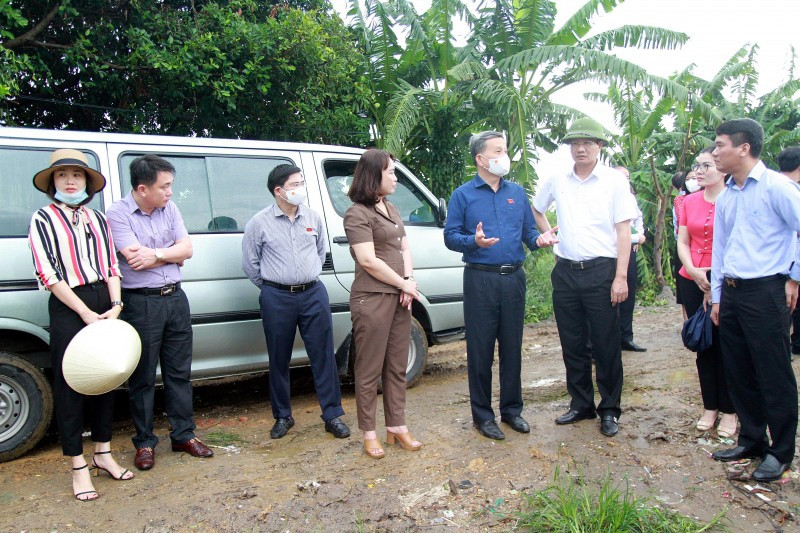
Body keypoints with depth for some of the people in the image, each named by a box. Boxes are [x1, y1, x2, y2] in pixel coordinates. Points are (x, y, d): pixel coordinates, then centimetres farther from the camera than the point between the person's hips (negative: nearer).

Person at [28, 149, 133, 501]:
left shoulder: (97, 219, 12)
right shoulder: (43, 219, -2)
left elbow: (111, 265, 9)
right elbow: (47, 274, -9)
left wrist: (115, 305, -5)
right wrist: (85, 313, -15)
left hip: (105, 304, 5)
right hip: (68, 308, -5)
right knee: (71, 385, 2)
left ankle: (103, 452, 28)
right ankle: (78, 467, 13)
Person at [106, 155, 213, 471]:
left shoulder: (170, 208, 6)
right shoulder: (117, 214, -10)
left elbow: (187, 248, 0)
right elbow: (135, 259, -19)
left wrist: (155, 254, -13)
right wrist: (171, 254, -7)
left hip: (175, 298, 5)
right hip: (141, 304, -5)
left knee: (179, 372, 13)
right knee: (143, 377, 7)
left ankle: (183, 435, 25)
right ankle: (145, 442, 21)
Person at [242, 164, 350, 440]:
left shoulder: (313, 218, 6)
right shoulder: (259, 223, -4)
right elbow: (250, 264, 3)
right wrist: (271, 286, 6)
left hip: (314, 294, 2)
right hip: (277, 299, -2)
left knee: (323, 355, 3)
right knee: (279, 360, 8)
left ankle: (333, 415, 13)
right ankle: (282, 416, 24)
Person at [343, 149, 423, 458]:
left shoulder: (390, 209, 17)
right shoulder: (357, 213, -10)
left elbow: (404, 249, 15)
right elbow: (368, 261, -16)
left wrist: (409, 283, -2)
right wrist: (404, 284, -9)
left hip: (399, 298, 8)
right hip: (372, 300, -8)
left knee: (397, 367, 13)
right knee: (370, 371, 2)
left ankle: (396, 427, 24)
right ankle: (369, 433, 14)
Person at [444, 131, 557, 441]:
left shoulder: (517, 193, 13)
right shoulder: (463, 195, 2)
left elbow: (529, 230, 13)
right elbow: (450, 237, -3)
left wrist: (539, 240, -9)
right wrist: (474, 241, -22)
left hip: (514, 278, 4)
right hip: (480, 279, -3)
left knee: (512, 348, 10)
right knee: (480, 351, 2)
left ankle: (512, 409, 25)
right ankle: (482, 415, 15)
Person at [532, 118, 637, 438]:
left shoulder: (614, 181, -2)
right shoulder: (557, 181, 7)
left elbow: (623, 231, -6)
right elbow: (536, 210, 26)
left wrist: (620, 277, -13)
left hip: (601, 271, -4)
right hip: (565, 272, 4)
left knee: (606, 345, 2)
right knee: (572, 345, 11)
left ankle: (609, 410, 18)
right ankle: (581, 405, 26)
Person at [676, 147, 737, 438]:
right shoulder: (689, 202, 7)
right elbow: (682, 242, 6)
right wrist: (693, 271, -9)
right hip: (692, 281, 5)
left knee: (724, 346, 1)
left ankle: (729, 411, 15)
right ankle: (710, 407, 22)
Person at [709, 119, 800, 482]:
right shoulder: (725, 197, 14)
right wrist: (717, 297, 16)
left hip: (766, 292, -7)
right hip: (731, 292, 7)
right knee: (738, 372, 13)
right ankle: (751, 440, 28)